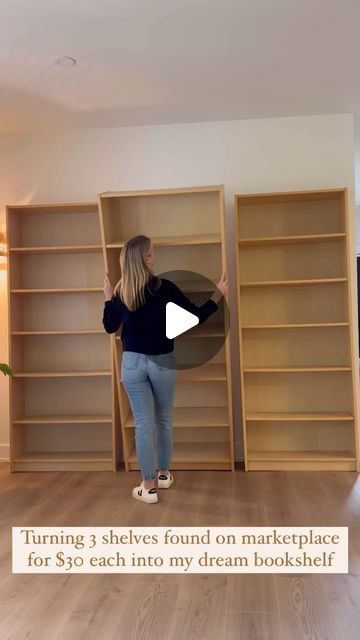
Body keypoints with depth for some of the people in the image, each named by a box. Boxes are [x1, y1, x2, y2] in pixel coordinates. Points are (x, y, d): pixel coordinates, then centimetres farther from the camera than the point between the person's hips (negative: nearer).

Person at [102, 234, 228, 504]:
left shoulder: (120, 292, -3)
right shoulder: (164, 287, -12)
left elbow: (110, 327, 9)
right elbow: (196, 317, -7)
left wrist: (108, 298, 20)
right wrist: (219, 294, 5)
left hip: (133, 363, 2)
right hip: (162, 362, -1)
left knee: (144, 423, 6)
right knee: (164, 419, 18)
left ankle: (149, 487, 12)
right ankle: (163, 474, 34)